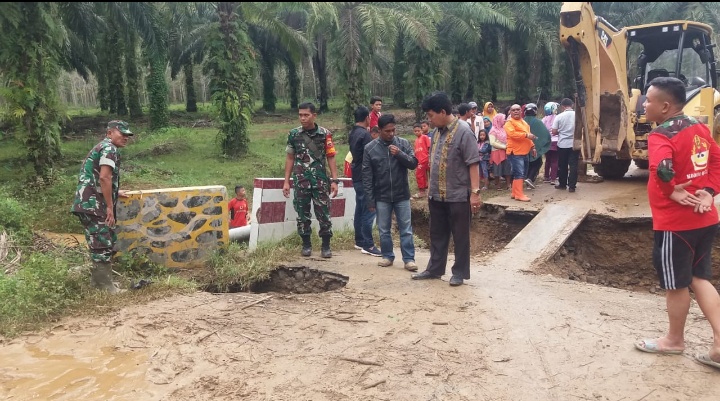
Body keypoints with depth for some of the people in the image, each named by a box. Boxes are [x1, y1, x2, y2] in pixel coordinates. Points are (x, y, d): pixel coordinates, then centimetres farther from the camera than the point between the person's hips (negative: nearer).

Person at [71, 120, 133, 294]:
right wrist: (110, 207, -18)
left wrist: (115, 193, 41)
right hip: (93, 205, -10)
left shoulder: (101, 148, 25)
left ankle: (100, 282, 25)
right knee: (103, 245, -7)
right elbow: (104, 177, -20)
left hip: (90, 204, 10)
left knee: (103, 244, 17)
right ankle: (106, 286, -2)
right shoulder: (110, 148, -8)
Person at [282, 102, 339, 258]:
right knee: (302, 215, 7)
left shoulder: (325, 134, -2)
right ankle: (306, 244, 21)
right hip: (300, 182, 2)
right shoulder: (293, 134, 3)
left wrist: (334, 180, -7)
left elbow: (331, 158, 0)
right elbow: (290, 158, 9)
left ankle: (326, 246, 11)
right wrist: (286, 182, 5)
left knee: (324, 214, 0)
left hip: (320, 181, -2)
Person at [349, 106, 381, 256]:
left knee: (360, 210, 14)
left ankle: (359, 241, 21)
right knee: (368, 211, -6)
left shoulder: (352, 134, 12)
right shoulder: (365, 134, -17)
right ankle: (368, 245, -4)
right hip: (365, 178, -10)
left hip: (357, 177, 10)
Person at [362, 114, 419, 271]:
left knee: (406, 229, 3)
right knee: (384, 230, 10)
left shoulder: (403, 143, -2)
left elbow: (414, 164, -3)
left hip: (402, 195, 0)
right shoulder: (370, 148, -4)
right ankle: (388, 256, 24)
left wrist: (400, 154, -20)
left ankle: (409, 259, 9)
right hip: (382, 197, 0)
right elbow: (367, 176, -2)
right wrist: (370, 199, -4)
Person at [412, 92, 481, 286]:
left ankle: (459, 273, 17)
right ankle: (434, 269, 28)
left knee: (460, 236, 7)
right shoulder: (438, 132, 8)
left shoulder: (464, 132, -15)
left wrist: (475, 192, -21)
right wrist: (431, 189, 17)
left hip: (458, 196, -7)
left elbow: (473, 164, -17)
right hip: (437, 195, 7)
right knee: (437, 234, 16)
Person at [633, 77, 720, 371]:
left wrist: (672, 191, -21)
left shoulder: (660, 136, -19)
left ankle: (674, 340, 28)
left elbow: (662, 168, -38)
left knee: (676, 284, 9)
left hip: (675, 223, -8)